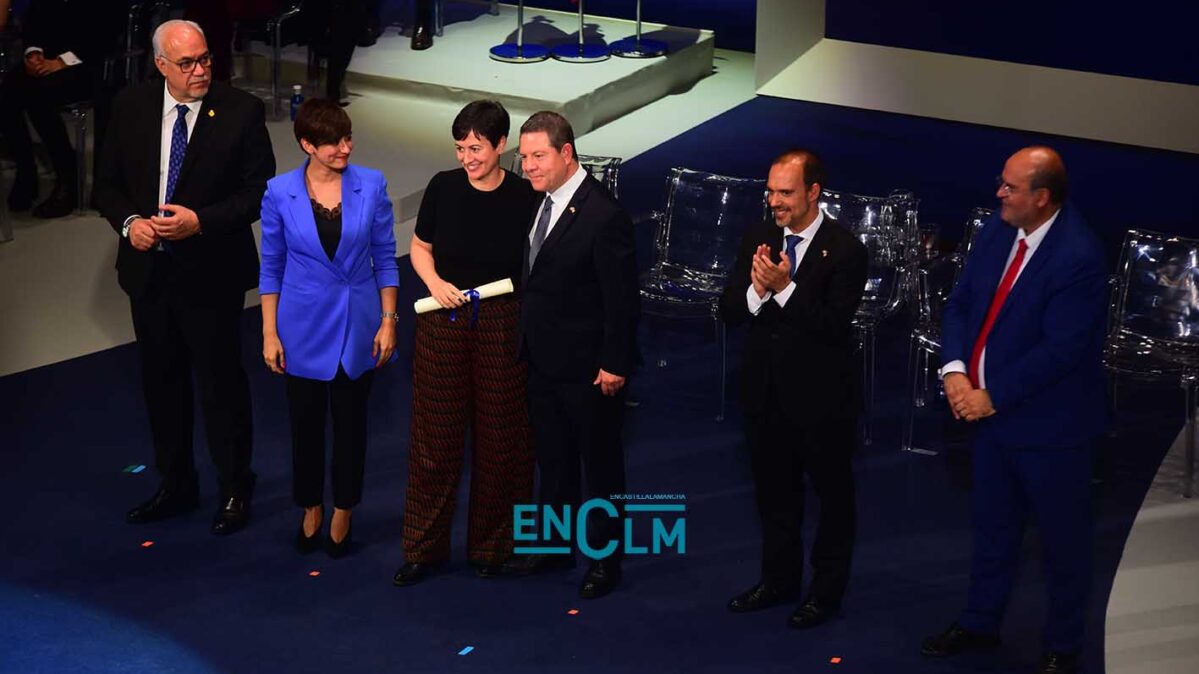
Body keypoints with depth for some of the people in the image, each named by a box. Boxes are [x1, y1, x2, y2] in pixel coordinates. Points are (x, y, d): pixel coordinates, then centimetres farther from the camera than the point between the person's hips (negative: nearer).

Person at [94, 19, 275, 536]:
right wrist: (129, 221, -13)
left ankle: (234, 491, 22)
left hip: (212, 272, -4)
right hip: (148, 266, 4)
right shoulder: (130, 107, 0)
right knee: (161, 379, 15)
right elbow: (107, 183, 7)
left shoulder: (241, 111, -10)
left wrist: (201, 221, -20)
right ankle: (176, 486, 31)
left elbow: (260, 191, -9)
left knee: (221, 381, 6)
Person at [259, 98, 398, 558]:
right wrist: (270, 333, -3)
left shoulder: (371, 186, -8)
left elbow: (385, 258, -1)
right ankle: (311, 511, 31)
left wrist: (388, 321, -4)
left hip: (356, 326, 0)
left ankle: (342, 513, 28)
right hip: (304, 326, 0)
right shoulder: (280, 193, -8)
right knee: (306, 421, 11)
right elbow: (271, 267, -1)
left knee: (350, 421, 11)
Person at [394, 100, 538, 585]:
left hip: (502, 327, -2)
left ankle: (491, 545, 26)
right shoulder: (444, 187, -4)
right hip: (444, 325, 2)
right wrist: (434, 282, -10)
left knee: (499, 438, 9)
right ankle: (425, 547, 21)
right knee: (435, 436, 9)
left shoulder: (524, 198, -9)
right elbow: (419, 248, 9)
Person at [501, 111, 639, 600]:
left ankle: (604, 559, 20)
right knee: (553, 459, 19)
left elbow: (622, 298, -19)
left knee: (601, 463, 8)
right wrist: (527, 343, 11)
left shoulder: (604, 215, -21)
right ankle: (555, 545, 34)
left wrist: (615, 365, -17)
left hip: (588, 368, -8)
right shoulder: (540, 201, 4)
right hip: (543, 360, 8)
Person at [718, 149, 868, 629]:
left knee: (832, 494, 10)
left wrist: (785, 288, -30)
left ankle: (826, 590, 24)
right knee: (773, 490, 19)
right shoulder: (757, 238, 0)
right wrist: (756, 291, -22)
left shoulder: (845, 250, -16)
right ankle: (779, 578, 36)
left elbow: (835, 325, -23)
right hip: (765, 391, 6)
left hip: (822, 396, -5)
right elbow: (729, 311, -2)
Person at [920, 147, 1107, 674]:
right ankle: (980, 624, 39)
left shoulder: (1077, 256, -25)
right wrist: (955, 370, -12)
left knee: (1062, 538, 11)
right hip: (991, 410, 7)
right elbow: (961, 304, 5)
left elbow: (1060, 349, -26)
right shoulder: (996, 232, -1)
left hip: (1048, 422, -7)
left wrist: (993, 397, -19)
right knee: (991, 524, 21)